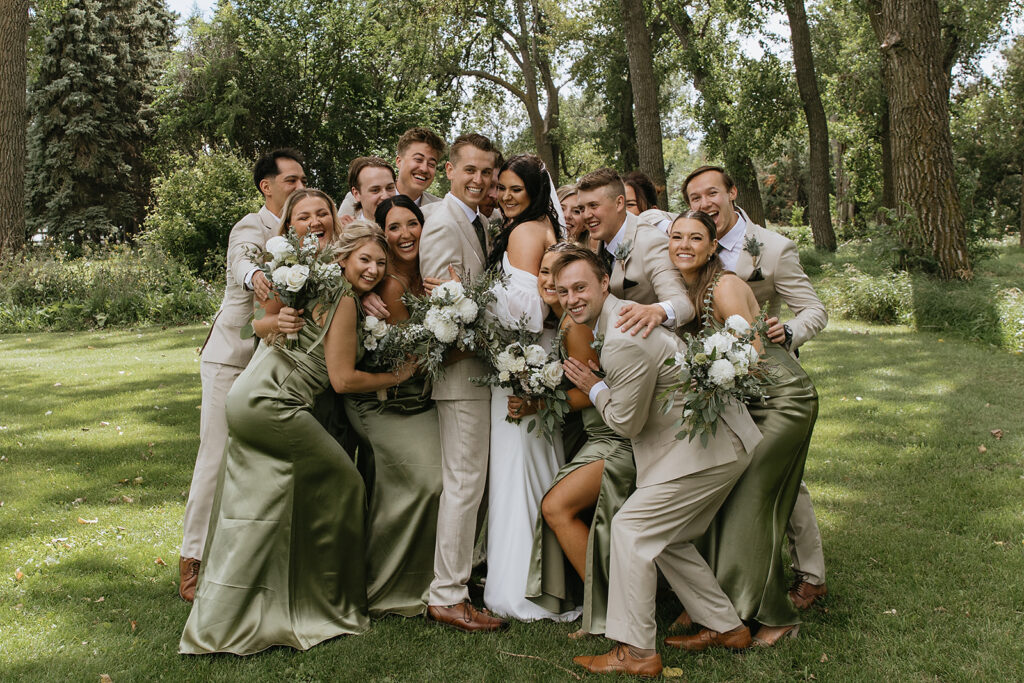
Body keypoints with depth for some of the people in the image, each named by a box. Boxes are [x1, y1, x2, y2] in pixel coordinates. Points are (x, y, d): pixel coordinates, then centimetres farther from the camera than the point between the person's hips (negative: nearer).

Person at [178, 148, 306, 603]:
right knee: (217, 458, -5)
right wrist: (254, 275, -57)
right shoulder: (251, 228, -12)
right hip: (232, 357, -7)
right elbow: (241, 260, -34)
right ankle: (193, 557, 7)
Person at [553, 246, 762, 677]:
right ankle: (725, 628, 28)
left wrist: (593, 387, 0)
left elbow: (625, 421, -14)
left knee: (631, 527, -9)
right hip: (720, 440, 11)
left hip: (706, 448, -11)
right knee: (665, 536, 16)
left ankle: (635, 652, -2)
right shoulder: (619, 315, 9)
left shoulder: (624, 342, -25)